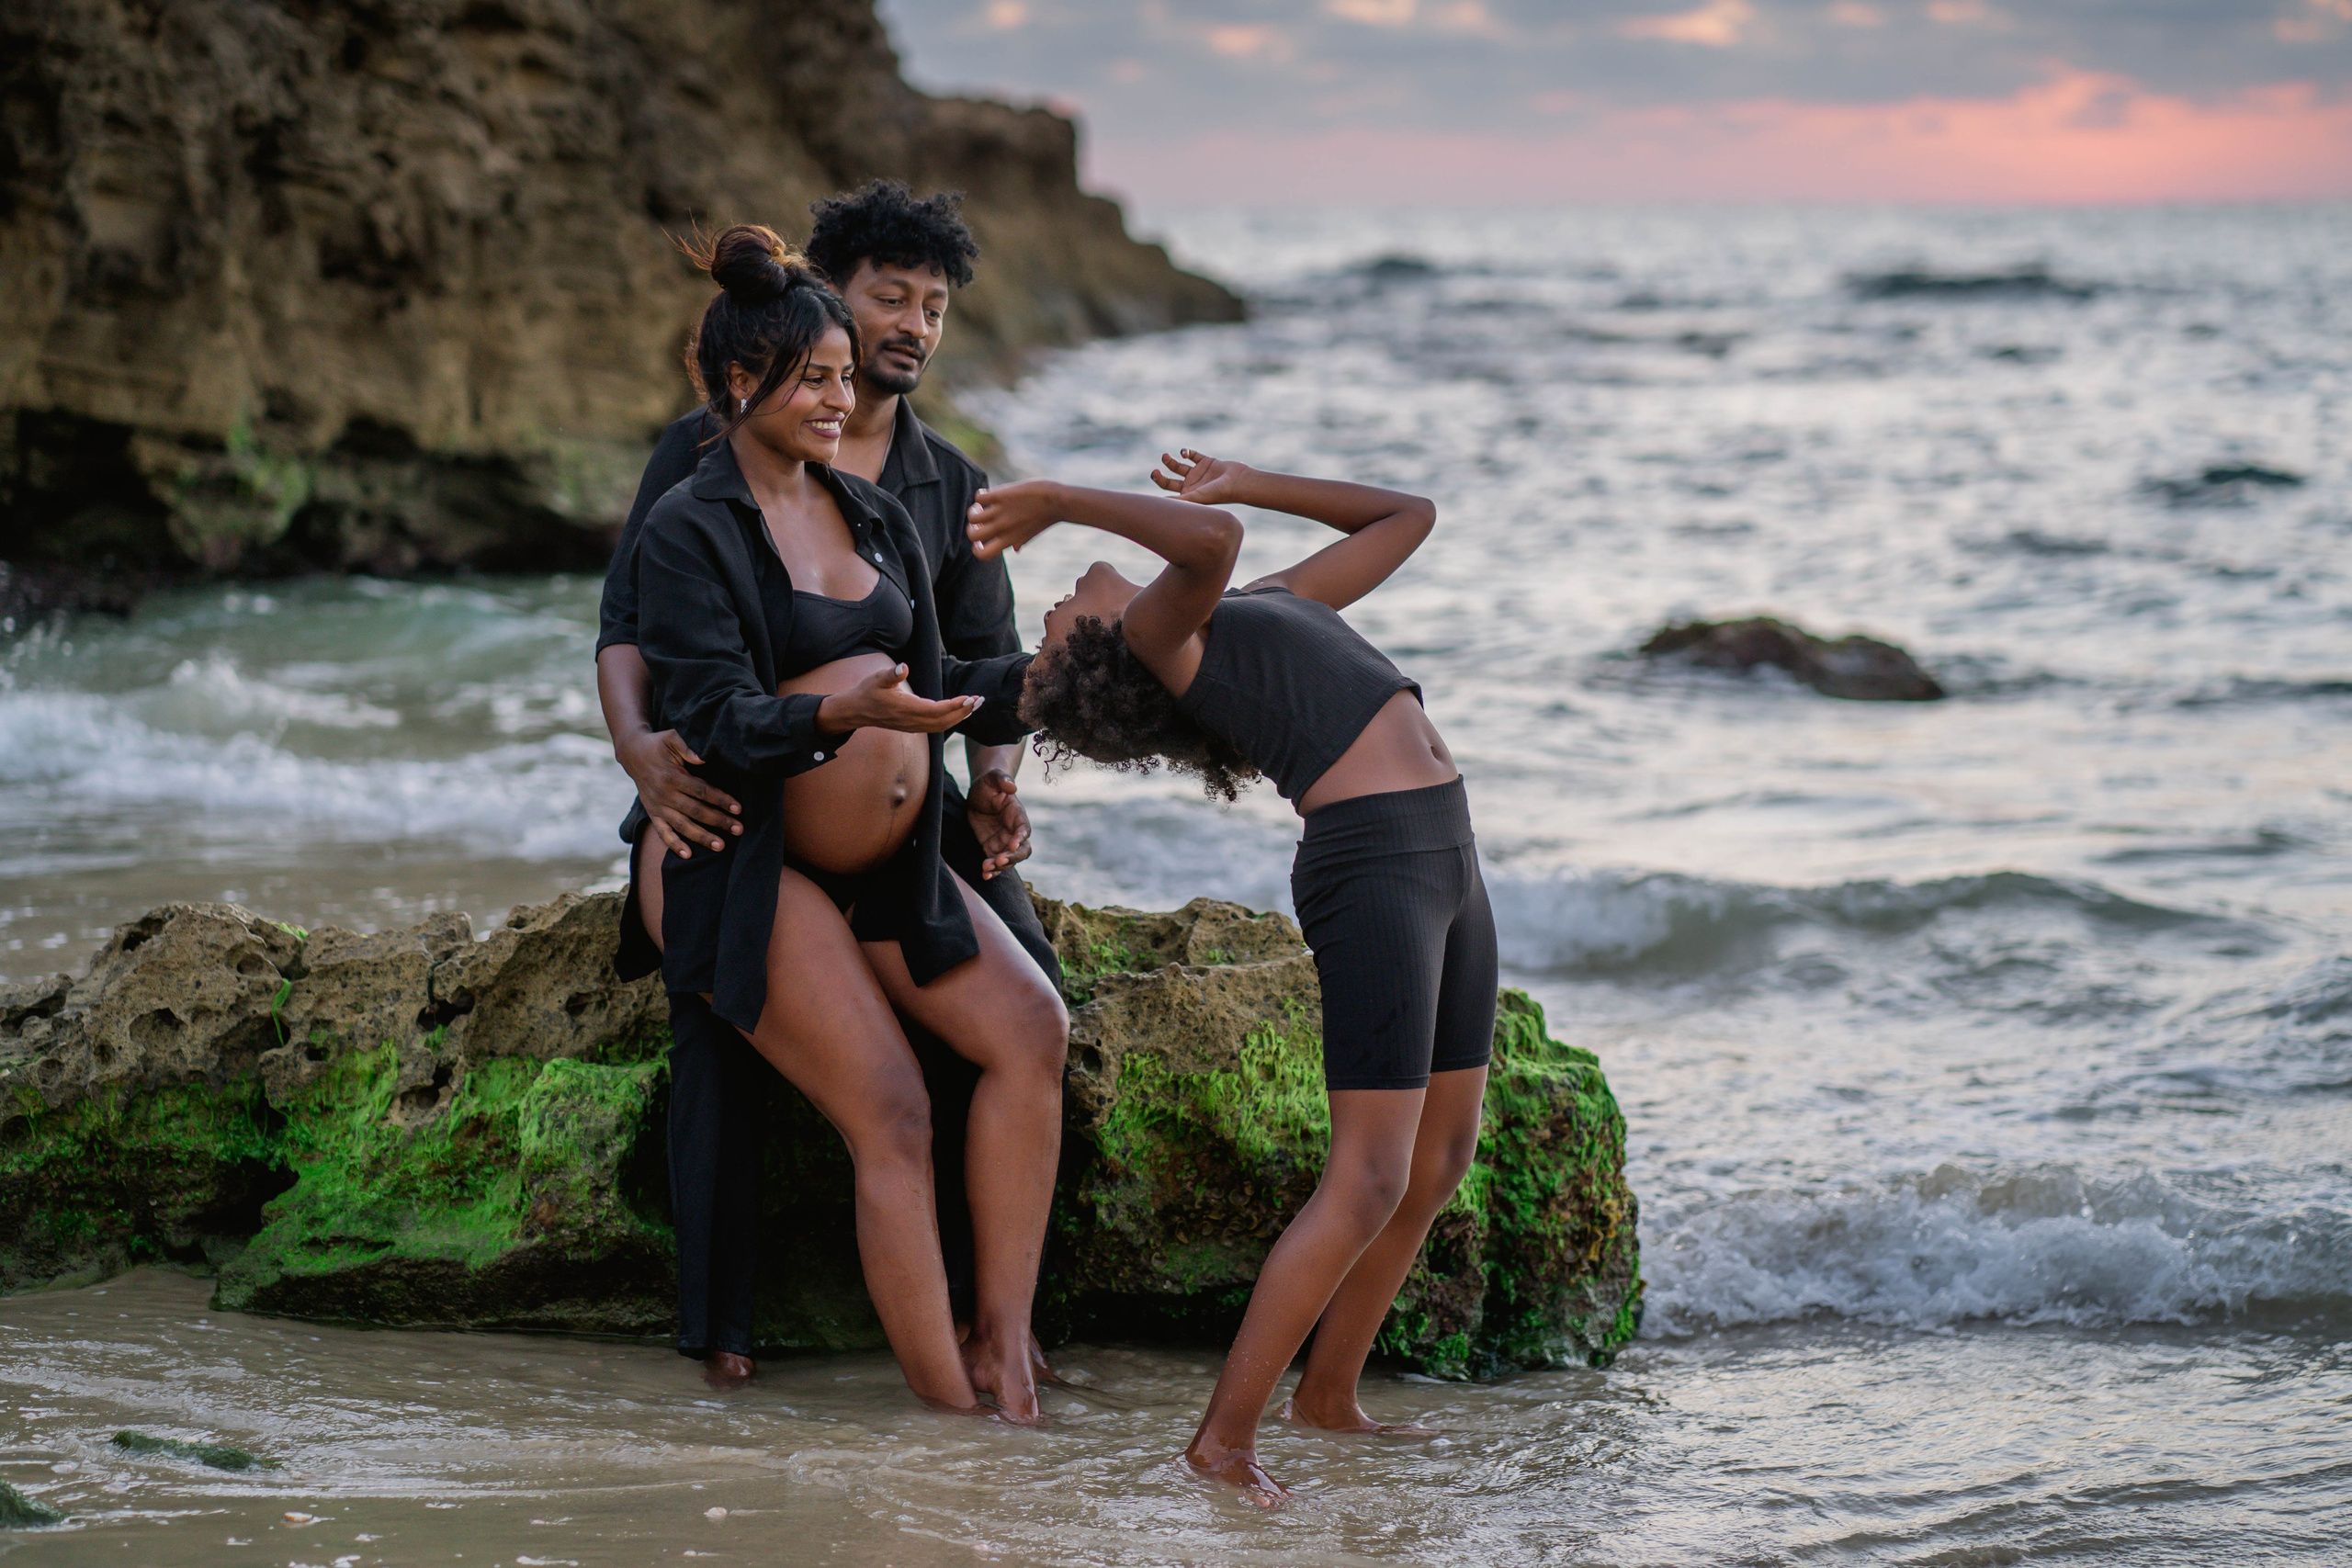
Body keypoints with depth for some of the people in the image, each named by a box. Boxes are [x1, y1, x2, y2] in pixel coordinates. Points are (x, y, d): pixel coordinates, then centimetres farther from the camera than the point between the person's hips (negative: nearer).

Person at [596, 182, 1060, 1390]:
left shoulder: (952, 488, 13)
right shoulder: (704, 451, 2)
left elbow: (988, 666, 7)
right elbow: (626, 626, -5)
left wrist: (995, 787, -16)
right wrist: (641, 749, -27)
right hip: (728, 787, -3)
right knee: (719, 1013, -29)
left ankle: (979, 1294, -12)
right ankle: (718, 1324, -20)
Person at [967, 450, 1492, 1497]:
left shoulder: (1269, 606, 24)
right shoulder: (1157, 628, -2)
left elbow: (1407, 517, 32)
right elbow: (1213, 540, -24)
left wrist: (1241, 481, 34)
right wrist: (1061, 500, -14)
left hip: (1447, 859, 9)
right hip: (1368, 867, -9)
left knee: (1440, 1162, 14)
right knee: (1369, 1181, -13)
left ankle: (1328, 1394, 25)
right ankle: (1225, 1433, -11)